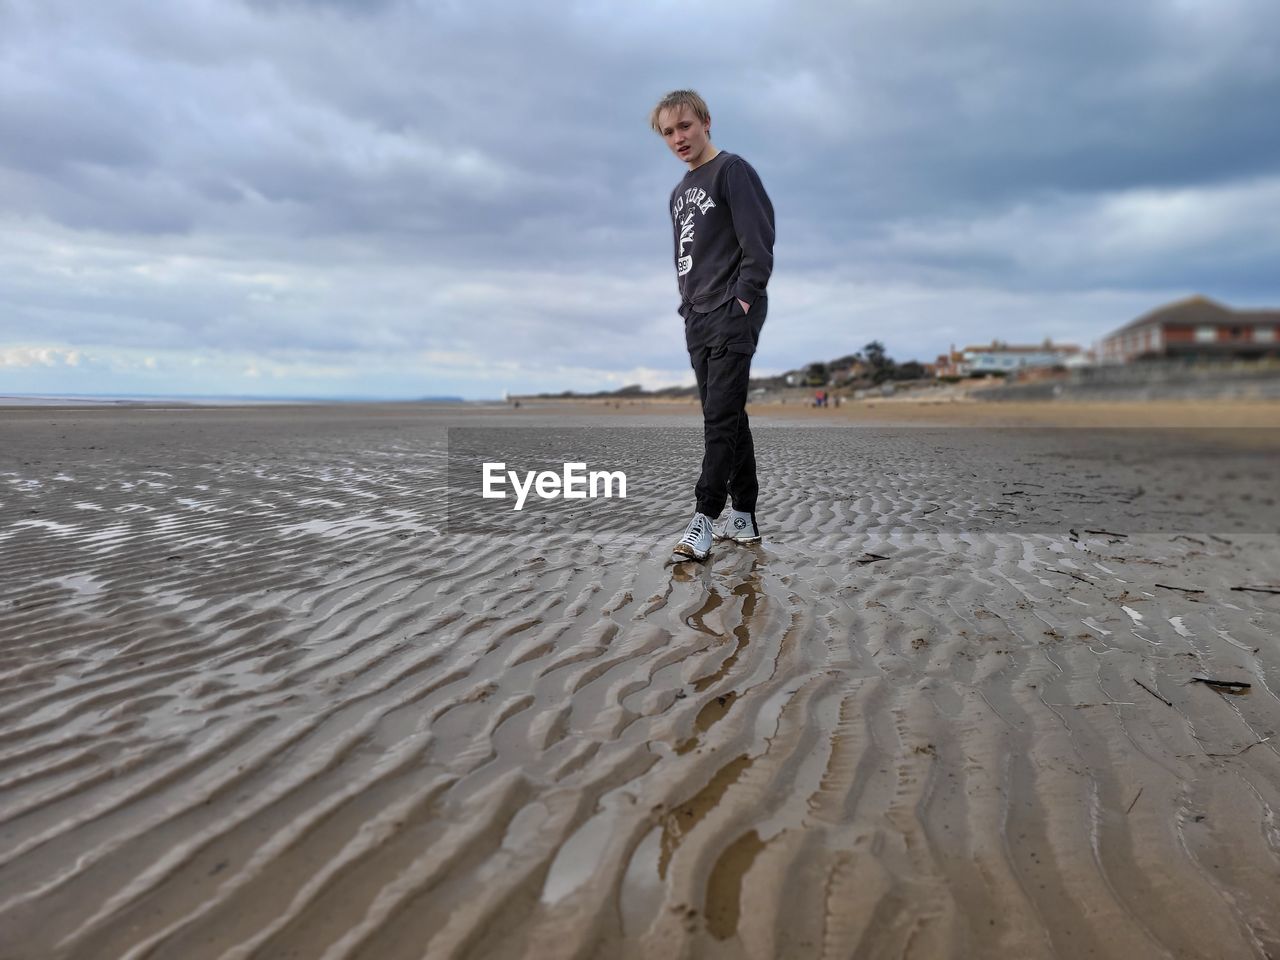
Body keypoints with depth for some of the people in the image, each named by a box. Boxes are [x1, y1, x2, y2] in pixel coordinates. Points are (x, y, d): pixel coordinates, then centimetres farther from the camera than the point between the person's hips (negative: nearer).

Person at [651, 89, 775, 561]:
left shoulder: (732, 169, -2)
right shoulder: (679, 193, 22)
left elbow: (758, 239, -11)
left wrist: (745, 296, -17)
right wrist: (688, 305, 15)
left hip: (733, 314, -8)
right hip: (698, 318, 8)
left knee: (721, 414, -13)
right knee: (725, 417, 7)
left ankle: (706, 516, -14)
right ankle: (743, 516, 11)